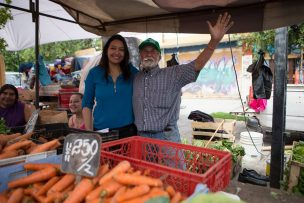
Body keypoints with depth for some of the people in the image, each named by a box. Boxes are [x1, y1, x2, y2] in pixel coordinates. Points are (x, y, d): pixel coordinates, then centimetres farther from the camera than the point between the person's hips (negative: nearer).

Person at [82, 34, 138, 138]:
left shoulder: (132, 72, 0)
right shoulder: (94, 73, -1)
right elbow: (87, 104, 3)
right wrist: (88, 131, -2)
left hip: (128, 130, 0)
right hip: (101, 131, 0)